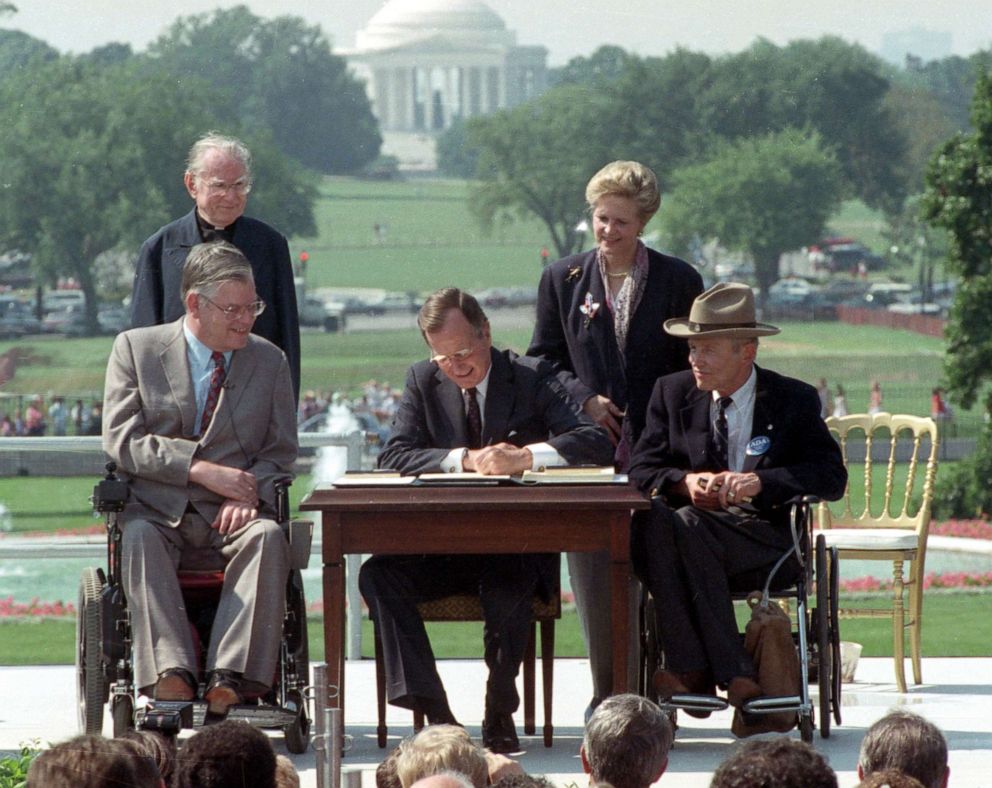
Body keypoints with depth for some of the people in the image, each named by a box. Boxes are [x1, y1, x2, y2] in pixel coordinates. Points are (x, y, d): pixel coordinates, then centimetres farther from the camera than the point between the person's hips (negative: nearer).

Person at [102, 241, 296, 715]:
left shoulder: (269, 361, 14)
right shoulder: (135, 349, 7)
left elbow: (281, 451, 11)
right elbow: (121, 441, -3)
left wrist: (249, 493, -12)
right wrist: (200, 469, -14)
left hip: (230, 517, 1)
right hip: (157, 513, -1)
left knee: (268, 536, -33)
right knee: (139, 539, -36)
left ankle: (230, 679, -43)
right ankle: (170, 674, -47)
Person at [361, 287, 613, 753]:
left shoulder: (532, 378, 0)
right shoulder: (423, 382, 8)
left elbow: (596, 443, -13)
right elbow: (394, 456, -5)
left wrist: (521, 457, -29)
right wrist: (466, 459, -21)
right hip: (441, 548, 3)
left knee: (508, 588, -36)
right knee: (377, 575, -24)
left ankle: (500, 714, -16)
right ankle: (433, 711, -26)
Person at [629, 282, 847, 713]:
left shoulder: (794, 400, 5)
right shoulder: (672, 393, 14)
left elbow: (832, 477, -5)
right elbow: (641, 470, 7)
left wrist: (760, 481, -20)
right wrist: (686, 482, -16)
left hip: (764, 535, -3)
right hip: (693, 525, 3)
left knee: (688, 527, -34)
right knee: (649, 517, -33)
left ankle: (693, 671, -32)